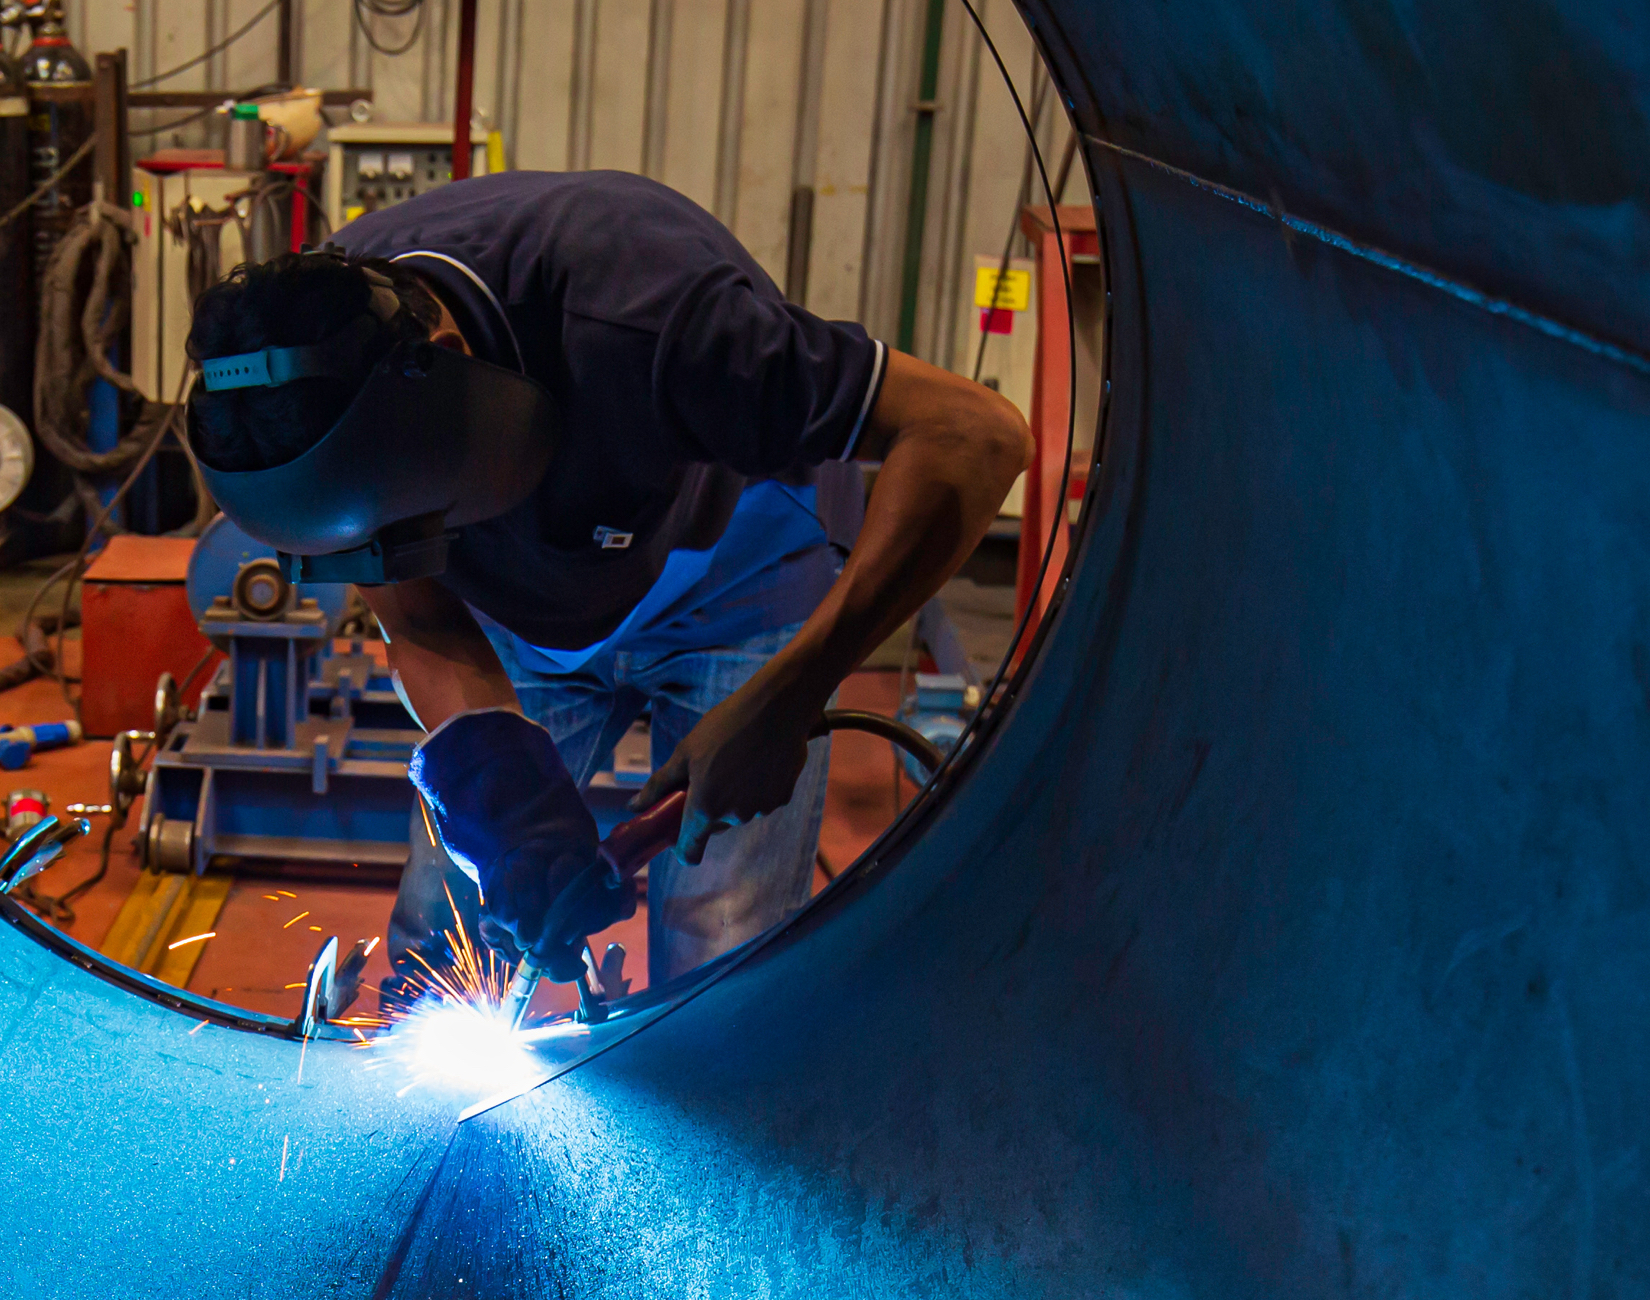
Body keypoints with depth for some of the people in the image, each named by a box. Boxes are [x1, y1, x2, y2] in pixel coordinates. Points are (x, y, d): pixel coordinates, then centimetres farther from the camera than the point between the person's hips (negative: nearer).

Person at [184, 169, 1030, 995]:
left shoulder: (629, 325, -42)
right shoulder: (318, 348, -24)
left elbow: (973, 436, -42)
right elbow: (421, 630, -12)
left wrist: (781, 702, -45)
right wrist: (487, 773, -33)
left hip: (733, 596, -4)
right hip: (523, 606, 4)